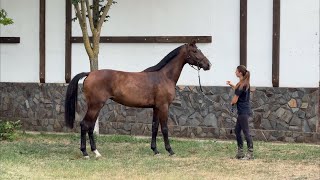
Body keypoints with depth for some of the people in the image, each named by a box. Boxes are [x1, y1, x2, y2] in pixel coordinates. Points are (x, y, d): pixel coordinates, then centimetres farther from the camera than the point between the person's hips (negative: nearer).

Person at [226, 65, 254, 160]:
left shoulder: (241, 85, -17)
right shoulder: (245, 83, 10)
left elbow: (234, 100, -15)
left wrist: (231, 102, 6)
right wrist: (231, 85, 17)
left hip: (243, 112, -10)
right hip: (243, 111, 10)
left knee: (246, 132, -6)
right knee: (237, 131, 15)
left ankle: (250, 153, -3)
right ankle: (240, 152, 19)